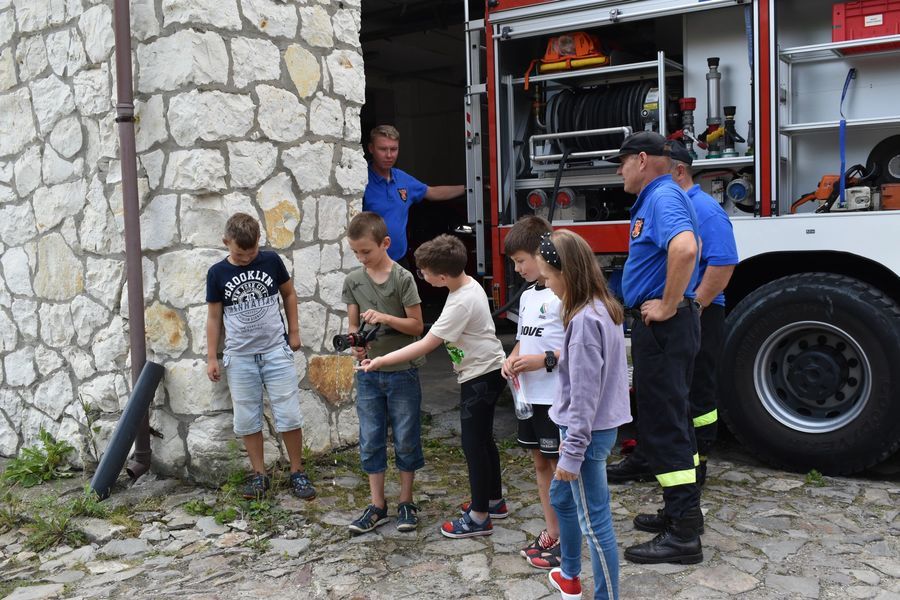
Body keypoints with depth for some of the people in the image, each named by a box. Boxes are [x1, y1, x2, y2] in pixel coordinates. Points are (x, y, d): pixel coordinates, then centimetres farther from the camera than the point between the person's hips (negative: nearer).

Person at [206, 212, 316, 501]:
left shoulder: (271, 261, -4)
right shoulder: (217, 273, -4)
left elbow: (289, 293, 10)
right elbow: (214, 317, 2)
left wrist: (294, 331, 8)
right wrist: (211, 357, 2)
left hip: (276, 350, 0)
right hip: (240, 357, 1)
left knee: (289, 416, -1)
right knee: (247, 420, 7)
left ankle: (297, 472, 14)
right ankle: (259, 475, 21)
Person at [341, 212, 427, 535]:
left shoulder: (403, 278, -9)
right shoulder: (353, 281, 2)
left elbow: (417, 325, -7)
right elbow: (353, 326, 5)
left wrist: (385, 317, -21)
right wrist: (356, 345, -16)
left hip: (402, 372, -3)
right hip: (368, 373, 3)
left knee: (406, 439, 7)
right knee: (370, 441, 9)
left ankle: (406, 502, 23)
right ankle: (377, 506, 21)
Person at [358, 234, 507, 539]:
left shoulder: (462, 303, -27)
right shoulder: (467, 283, 1)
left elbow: (424, 345, -24)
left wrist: (380, 361, -20)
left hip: (482, 376, -10)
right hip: (484, 373, 10)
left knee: (473, 442, -3)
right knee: (482, 438, 20)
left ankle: (479, 518, 7)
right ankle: (493, 498, 36)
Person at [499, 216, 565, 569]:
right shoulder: (527, 297, 11)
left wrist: (544, 360, -22)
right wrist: (512, 360, 2)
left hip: (557, 398, -8)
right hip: (530, 396, 9)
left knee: (561, 467, 2)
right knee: (541, 464, 15)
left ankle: (566, 540, 14)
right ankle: (551, 533, 27)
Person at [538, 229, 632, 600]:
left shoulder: (584, 320, -23)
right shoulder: (604, 308, 6)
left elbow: (585, 394, -23)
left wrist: (572, 452, -18)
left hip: (588, 432, -11)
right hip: (596, 426, 11)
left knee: (594, 523, 0)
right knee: (561, 497, 26)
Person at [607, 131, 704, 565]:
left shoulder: (664, 197, -16)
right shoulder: (653, 200, 17)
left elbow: (684, 248, -36)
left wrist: (668, 305, -26)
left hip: (663, 328, -11)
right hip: (659, 328, 11)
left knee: (663, 423, -6)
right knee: (668, 417, 17)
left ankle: (683, 536, 0)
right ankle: (682, 511, 30)